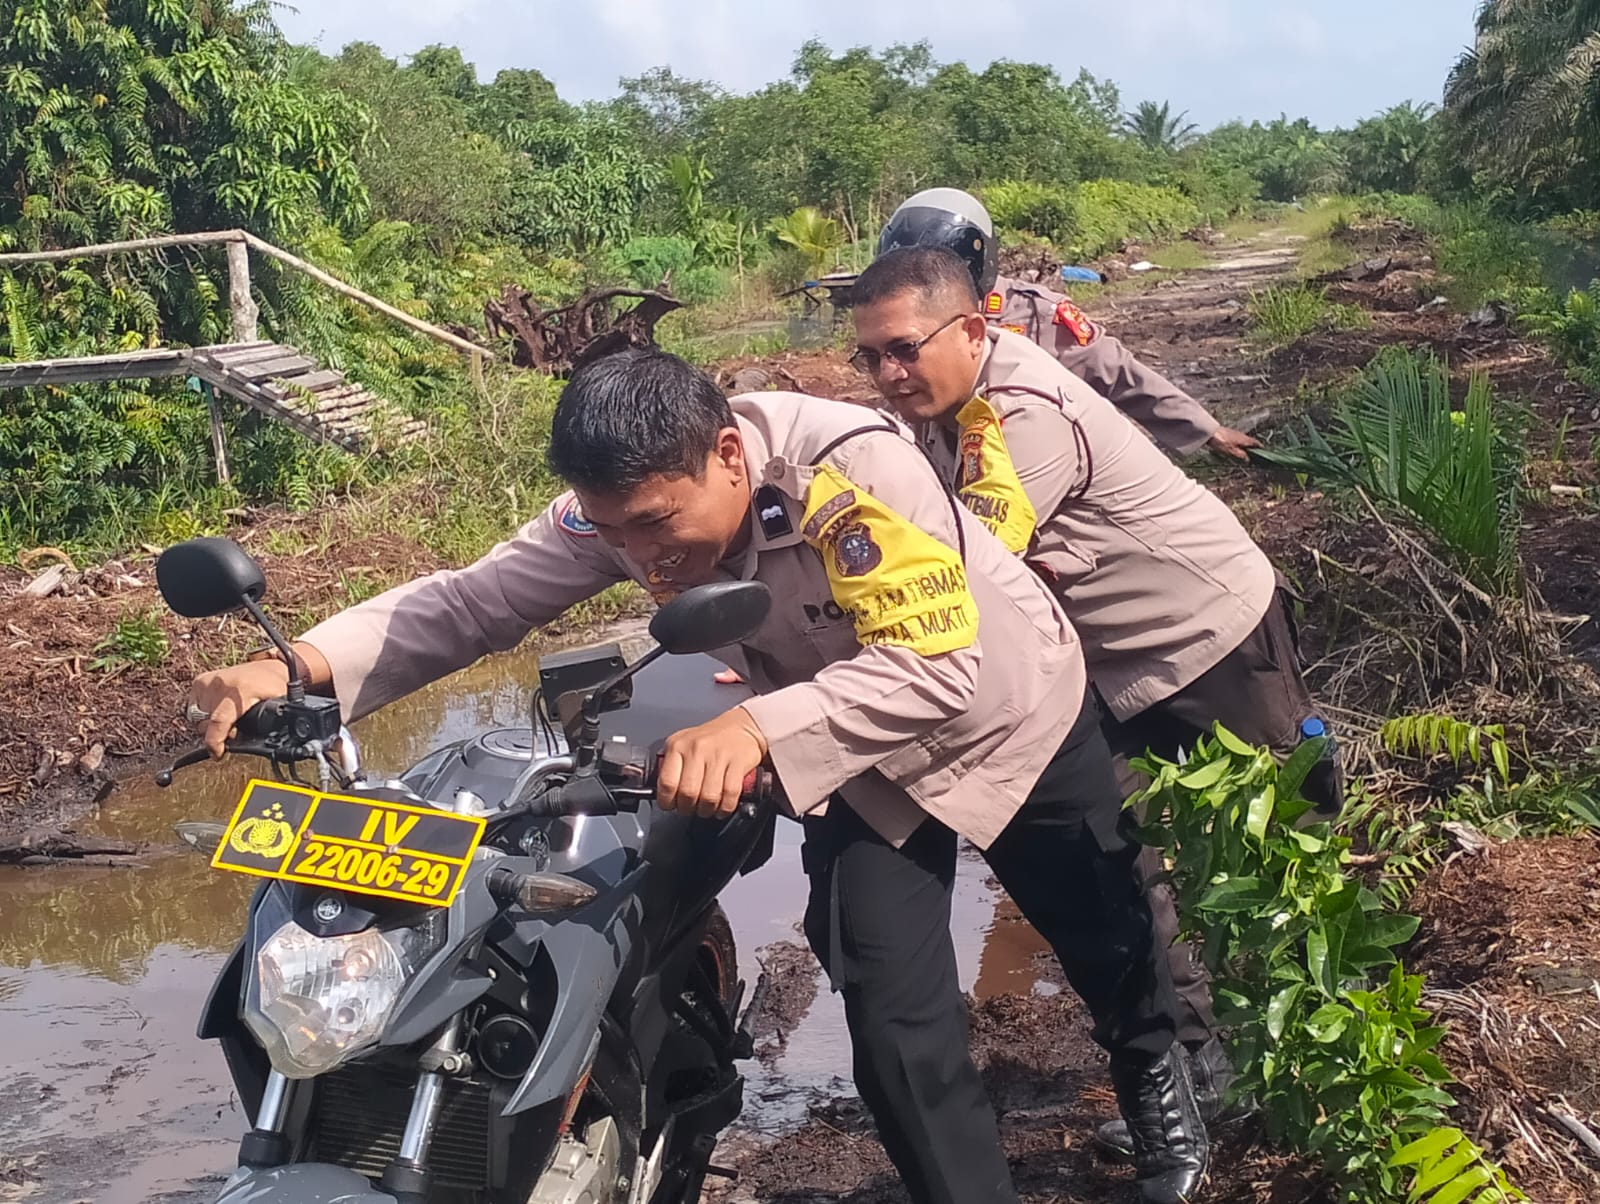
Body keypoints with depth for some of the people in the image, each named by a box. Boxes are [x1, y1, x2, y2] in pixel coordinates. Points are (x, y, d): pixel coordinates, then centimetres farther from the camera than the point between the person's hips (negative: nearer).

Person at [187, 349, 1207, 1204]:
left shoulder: (853, 467, -42)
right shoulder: (623, 502, -24)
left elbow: (936, 665, -45)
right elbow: (477, 599, -23)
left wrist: (757, 728, -58)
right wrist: (297, 667, -37)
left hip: (1006, 710, -3)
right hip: (859, 756, 3)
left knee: (1102, 933, 21)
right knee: (893, 1024, -8)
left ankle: (1153, 1068, 55)